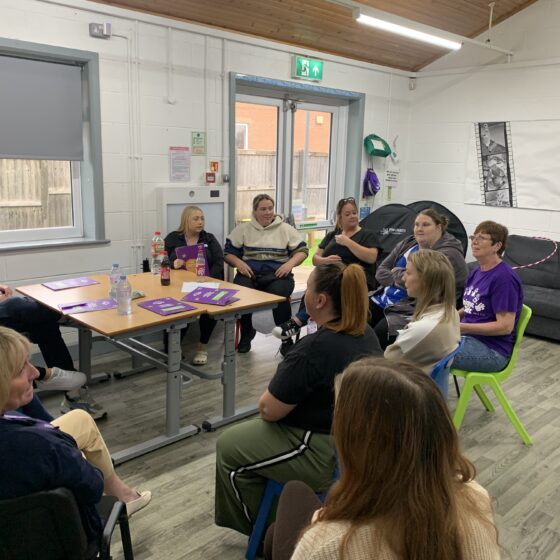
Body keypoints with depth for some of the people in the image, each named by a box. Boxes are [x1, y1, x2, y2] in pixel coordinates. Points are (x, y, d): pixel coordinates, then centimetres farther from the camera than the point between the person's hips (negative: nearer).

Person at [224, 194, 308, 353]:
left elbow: (302, 250, 11)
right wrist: (239, 263, -8)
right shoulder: (243, 229, 15)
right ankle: (246, 333, -5)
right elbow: (228, 252, 12)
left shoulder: (285, 229, 13)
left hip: (278, 274, -1)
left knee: (279, 293, -36)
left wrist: (290, 263, -8)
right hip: (249, 273, 1)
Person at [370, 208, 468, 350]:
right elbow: (381, 271, 11)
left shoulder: (448, 254, -7)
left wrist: (397, 273, -4)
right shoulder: (406, 244, 15)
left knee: (379, 334, -26)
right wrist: (399, 278, -9)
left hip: (409, 310, -7)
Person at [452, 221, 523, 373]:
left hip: (492, 350, -9)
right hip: (469, 337, 9)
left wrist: (461, 327, -21)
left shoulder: (504, 277, -17)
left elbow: (505, 326, -19)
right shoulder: (476, 272, 11)